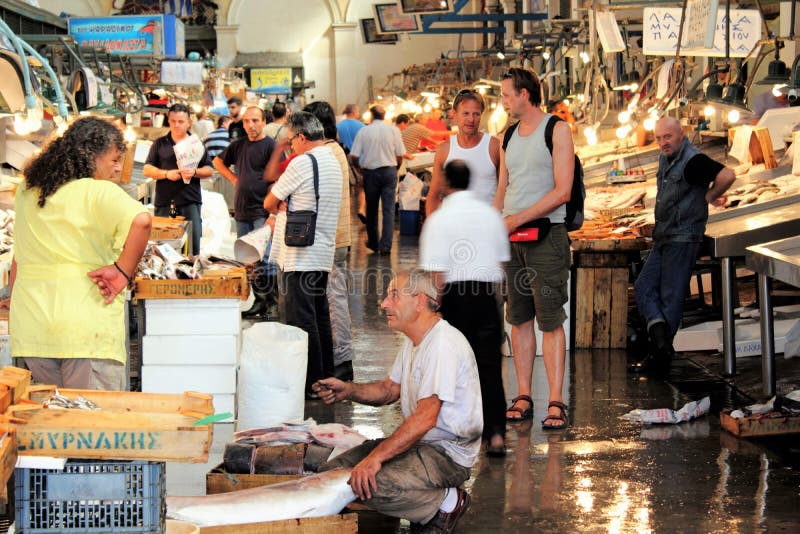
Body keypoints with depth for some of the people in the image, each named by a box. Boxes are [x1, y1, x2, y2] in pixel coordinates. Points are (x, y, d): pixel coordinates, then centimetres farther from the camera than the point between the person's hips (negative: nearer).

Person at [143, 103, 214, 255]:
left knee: (193, 241, -4)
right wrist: (166, 174, -9)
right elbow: (147, 169, 8)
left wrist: (194, 172, -10)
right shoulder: (159, 144, 13)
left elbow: (209, 170, 11)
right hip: (164, 201, 0)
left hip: (190, 201, 0)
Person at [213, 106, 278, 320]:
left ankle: (273, 304, -6)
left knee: (264, 259, -11)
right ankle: (259, 302, 18)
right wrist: (234, 178, 14)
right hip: (242, 212, 7)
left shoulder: (270, 146, -6)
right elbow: (218, 162, 31)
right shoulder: (239, 145, 13)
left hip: (262, 212, -7)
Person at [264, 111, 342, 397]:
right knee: (320, 316, 16)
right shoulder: (332, 161, 12)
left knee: (301, 320, -4)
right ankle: (326, 378, 22)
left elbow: (269, 203, -7)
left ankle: (309, 384, -2)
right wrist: (281, 218, 16)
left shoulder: (302, 163, -16)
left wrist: (278, 209, 15)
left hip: (301, 254, -9)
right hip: (324, 253, 9)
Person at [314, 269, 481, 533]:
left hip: (448, 452, -10)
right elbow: (389, 389, 21)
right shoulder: (414, 341, 14)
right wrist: (347, 390, 2)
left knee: (369, 483, -31)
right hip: (418, 442, 11)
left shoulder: (443, 343, -21)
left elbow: (425, 418, -27)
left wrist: (376, 457, -30)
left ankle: (447, 501, -6)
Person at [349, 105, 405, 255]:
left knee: (371, 209, 14)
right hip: (389, 171, 0)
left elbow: (353, 157, -6)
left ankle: (373, 243, 23)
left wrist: (360, 167, 14)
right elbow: (400, 156, -1)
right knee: (388, 209, 1)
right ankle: (385, 246, -6)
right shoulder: (393, 130, -1)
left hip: (370, 172, 0)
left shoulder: (363, 131, -4)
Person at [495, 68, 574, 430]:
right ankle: (523, 398, 10)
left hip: (546, 234, -6)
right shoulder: (509, 136, 16)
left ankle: (556, 402, -7)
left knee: (550, 320, -7)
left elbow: (562, 192, -11)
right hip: (511, 237, 6)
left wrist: (519, 218, -14)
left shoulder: (557, 130, -4)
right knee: (519, 319, 6)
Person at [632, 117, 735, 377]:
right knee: (644, 287, 4)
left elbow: (727, 176, -30)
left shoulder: (692, 160, -16)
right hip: (663, 238, 10)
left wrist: (709, 197, -13)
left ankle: (659, 358, -2)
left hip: (683, 238, -10)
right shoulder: (665, 158, 12)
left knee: (671, 297, -5)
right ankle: (659, 332, -8)